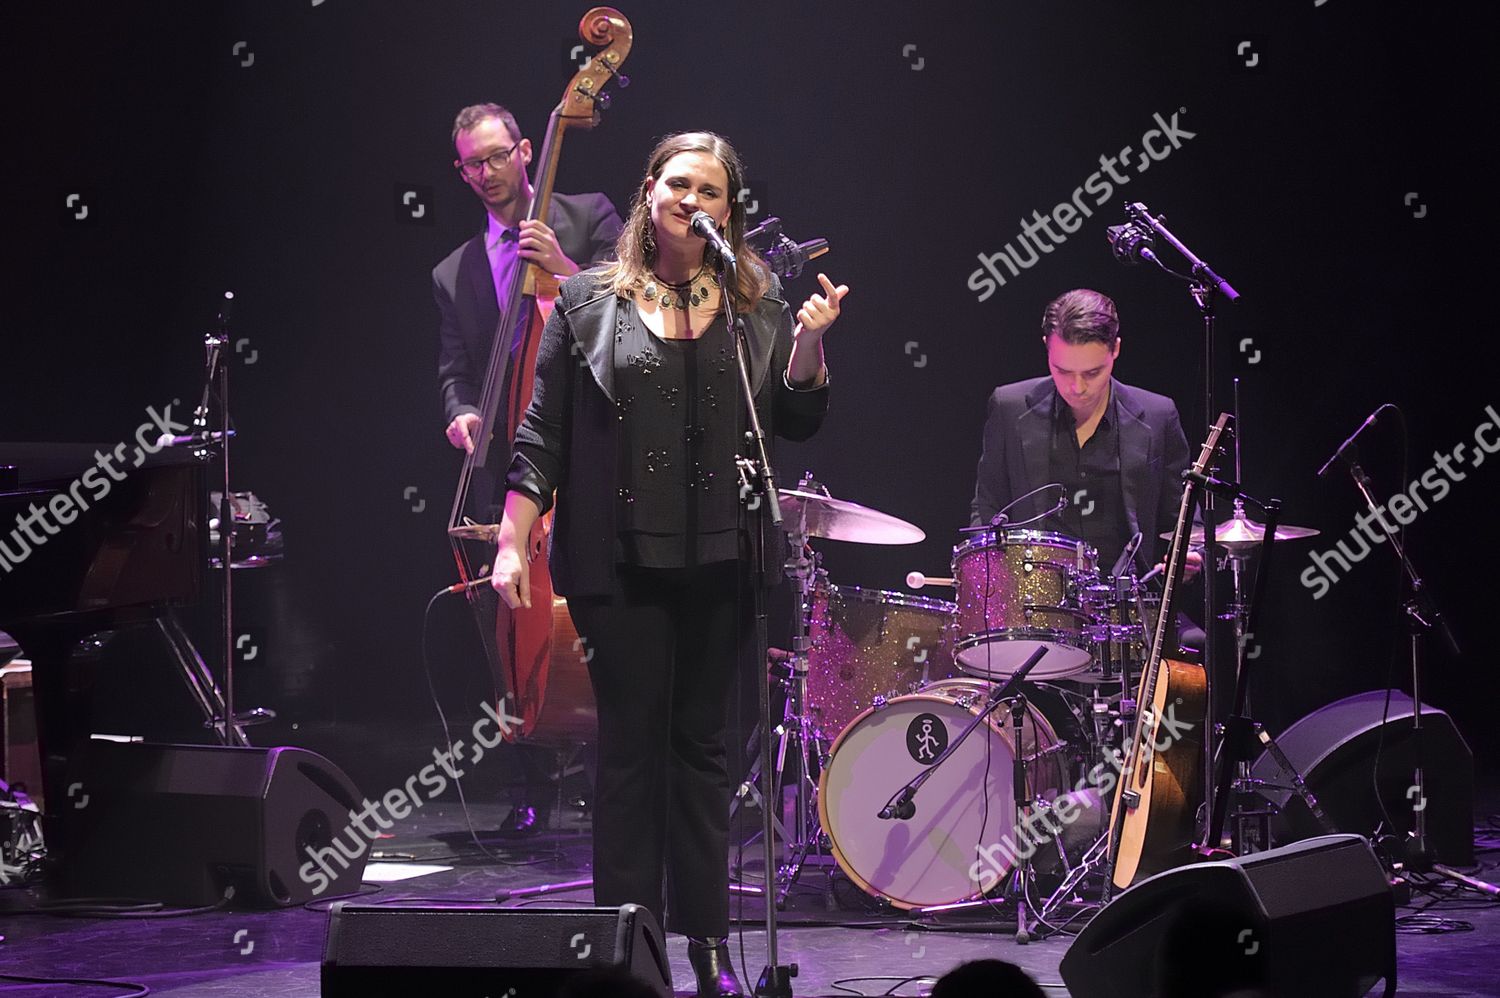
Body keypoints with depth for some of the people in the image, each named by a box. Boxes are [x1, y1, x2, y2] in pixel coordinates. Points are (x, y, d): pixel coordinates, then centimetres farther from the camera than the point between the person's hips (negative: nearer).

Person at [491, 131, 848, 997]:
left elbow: (799, 420, 8)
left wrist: (811, 340, -10)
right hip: (618, 564, -2)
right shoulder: (591, 302, 3)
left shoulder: (758, 308, 8)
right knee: (631, 747, 0)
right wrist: (512, 543, -4)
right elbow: (542, 436, 2)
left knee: (703, 745, 8)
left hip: (718, 565, 2)